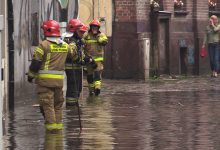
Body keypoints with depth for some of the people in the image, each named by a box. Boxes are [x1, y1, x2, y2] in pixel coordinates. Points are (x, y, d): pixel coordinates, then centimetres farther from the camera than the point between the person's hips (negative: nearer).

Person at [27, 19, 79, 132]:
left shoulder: (44, 45, -10)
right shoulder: (65, 46, 8)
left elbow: (36, 62, -10)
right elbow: (74, 55, 25)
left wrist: (31, 75, 1)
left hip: (45, 79, -5)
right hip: (59, 79, 5)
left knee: (47, 103, -2)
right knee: (58, 102, 17)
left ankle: (51, 124, -7)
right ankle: (58, 123, 19)